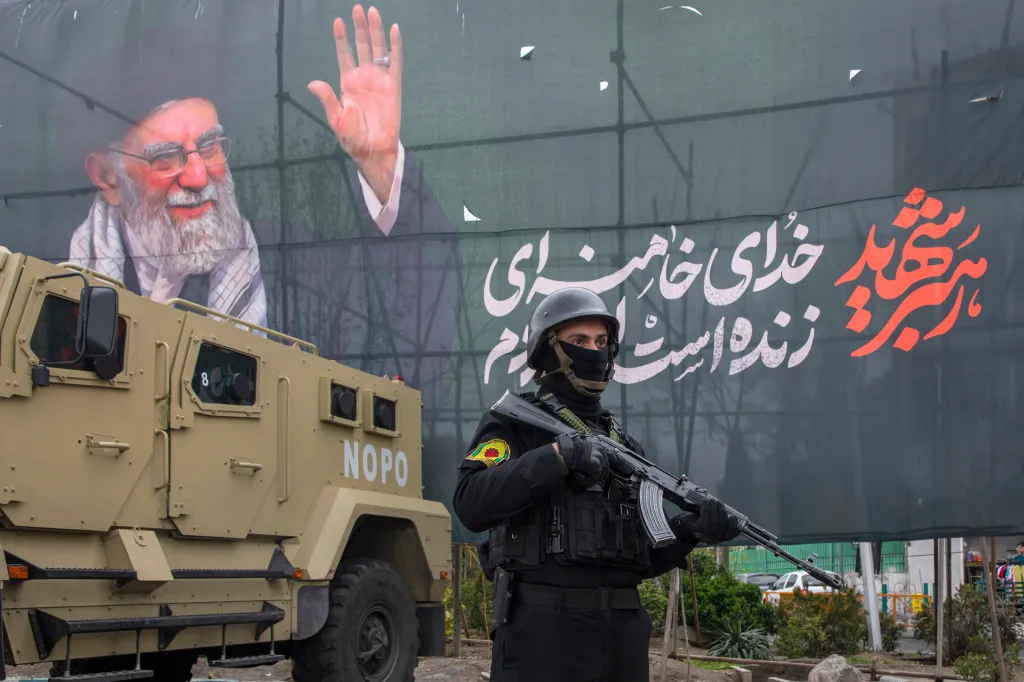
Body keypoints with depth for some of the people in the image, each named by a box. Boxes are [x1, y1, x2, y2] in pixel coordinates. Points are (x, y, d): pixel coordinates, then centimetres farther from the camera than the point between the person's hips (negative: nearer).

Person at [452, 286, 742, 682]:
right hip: (542, 628, -6)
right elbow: (472, 504, -17)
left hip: (624, 630, 6)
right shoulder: (514, 423, 1)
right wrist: (558, 455, -22)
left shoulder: (624, 443, 19)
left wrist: (692, 530, -1)